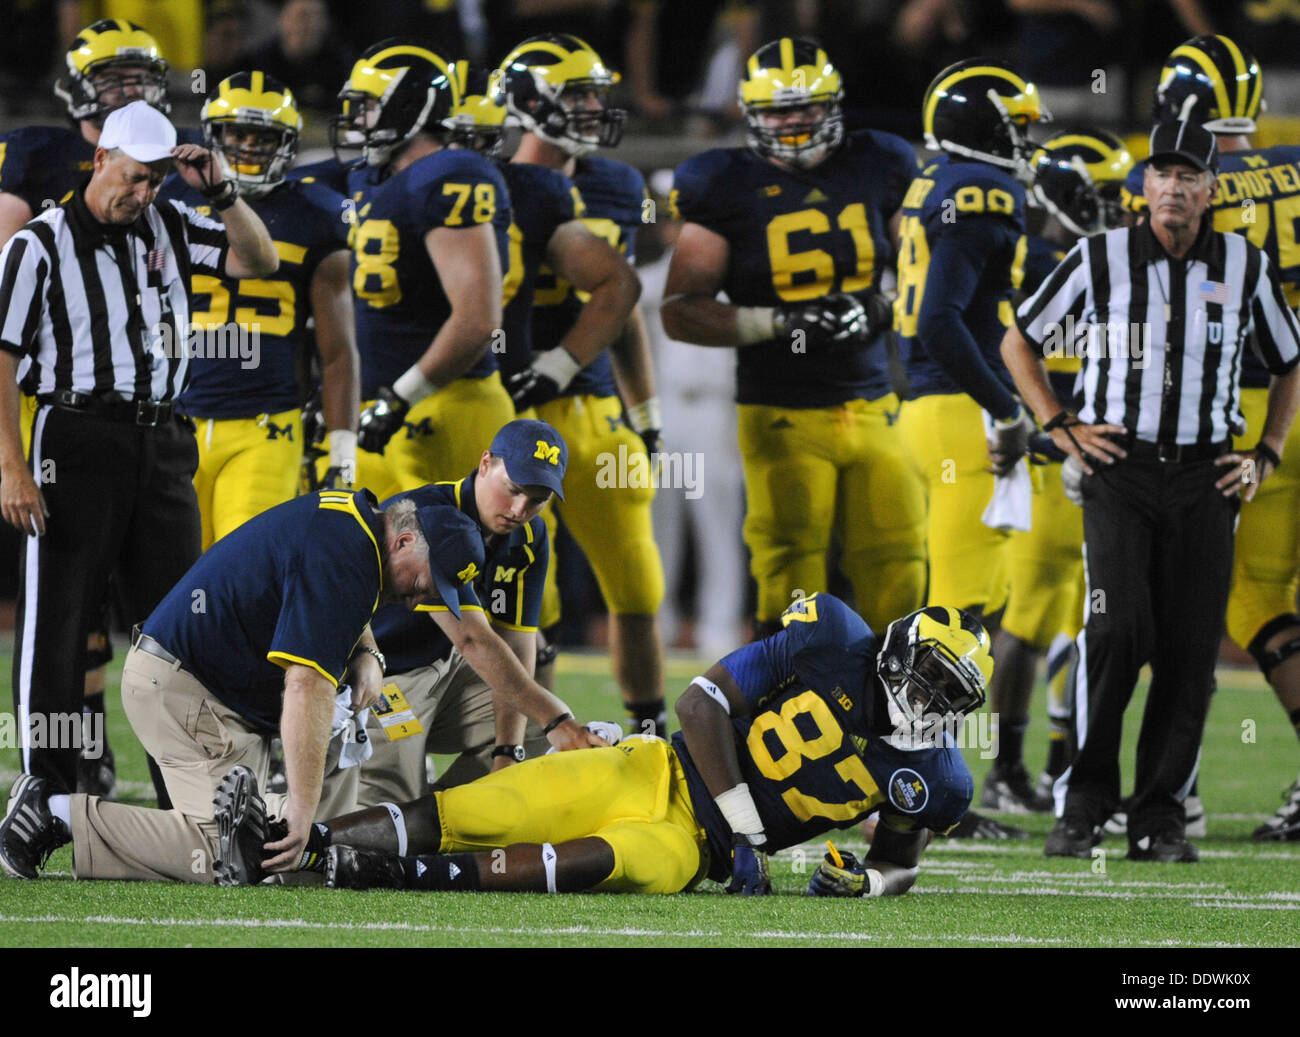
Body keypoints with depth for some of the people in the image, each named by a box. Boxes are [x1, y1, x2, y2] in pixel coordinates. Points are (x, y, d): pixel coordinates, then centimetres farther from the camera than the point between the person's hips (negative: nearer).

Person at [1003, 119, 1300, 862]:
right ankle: (1085, 806, -7)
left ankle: (1161, 816, 7)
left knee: (1191, 650, -1)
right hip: (1120, 468, -2)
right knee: (1118, 630, -17)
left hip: (1205, 478, 2)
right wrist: (1062, 429, 2)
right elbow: (1020, 342, 12)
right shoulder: (1100, 259, 1)